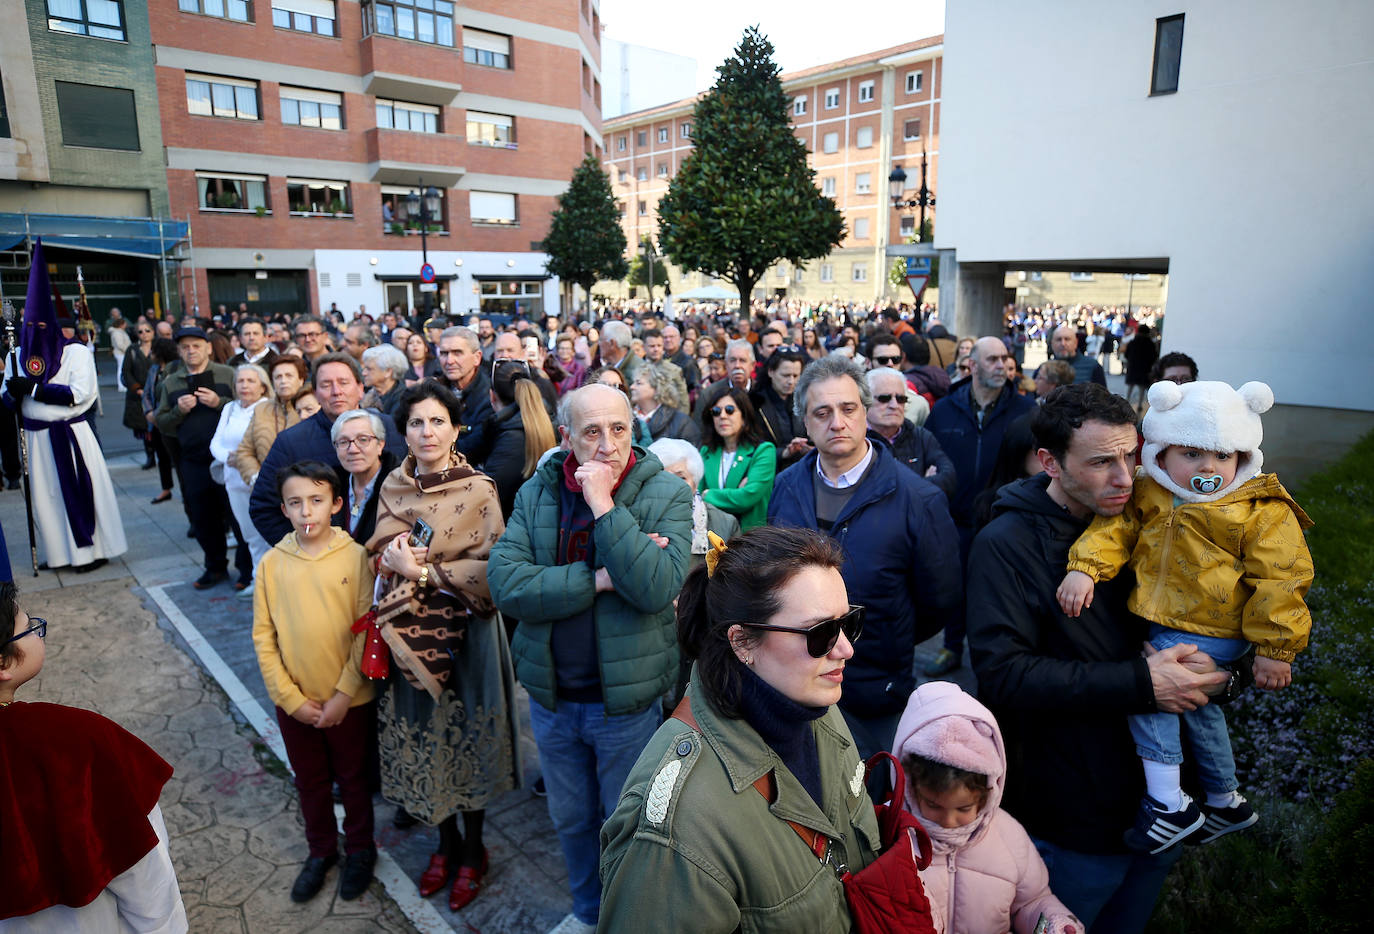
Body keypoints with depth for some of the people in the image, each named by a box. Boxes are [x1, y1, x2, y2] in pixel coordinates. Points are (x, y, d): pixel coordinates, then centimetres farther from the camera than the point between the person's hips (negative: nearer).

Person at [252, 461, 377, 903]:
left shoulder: (355, 557, -14)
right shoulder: (271, 563, -7)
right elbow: (263, 638, -3)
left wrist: (344, 694, -14)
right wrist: (291, 698, -8)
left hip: (349, 700, -2)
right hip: (294, 702, 3)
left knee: (354, 779, 17)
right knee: (310, 781, 22)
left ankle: (360, 850, 40)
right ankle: (321, 850, 45)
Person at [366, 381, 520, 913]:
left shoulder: (478, 488, -11)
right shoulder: (393, 488, 3)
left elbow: (490, 567, -14)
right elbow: (380, 554, 4)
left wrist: (423, 571, -18)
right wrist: (392, 557, -18)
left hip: (466, 632, -4)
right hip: (409, 631, 4)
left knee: (467, 736, 10)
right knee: (422, 735, 14)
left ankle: (473, 849, 33)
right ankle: (446, 842, 38)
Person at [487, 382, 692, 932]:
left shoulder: (666, 495, -14)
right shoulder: (536, 493, -5)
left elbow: (657, 588, -28)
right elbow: (504, 582, -17)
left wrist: (604, 504, -28)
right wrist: (599, 579, -24)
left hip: (628, 699, -3)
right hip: (551, 696, 4)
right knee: (570, 820, 25)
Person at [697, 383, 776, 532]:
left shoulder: (764, 451, -1)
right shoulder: (706, 452, 14)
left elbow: (747, 498, -12)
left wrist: (708, 495, 1)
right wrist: (734, 494, -8)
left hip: (751, 535, -3)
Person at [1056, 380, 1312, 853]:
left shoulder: (1262, 512, -13)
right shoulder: (1148, 494, -1)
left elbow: (1280, 580, -13)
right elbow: (1115, 528, -5)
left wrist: (1275, 648, -14)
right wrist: (1085, 567, -24)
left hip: (1211, 634, -6)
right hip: (1160, 624, 6)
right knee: (1197, 706, 22)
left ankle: (1168, 804, -8)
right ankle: (1225, 802, 47)